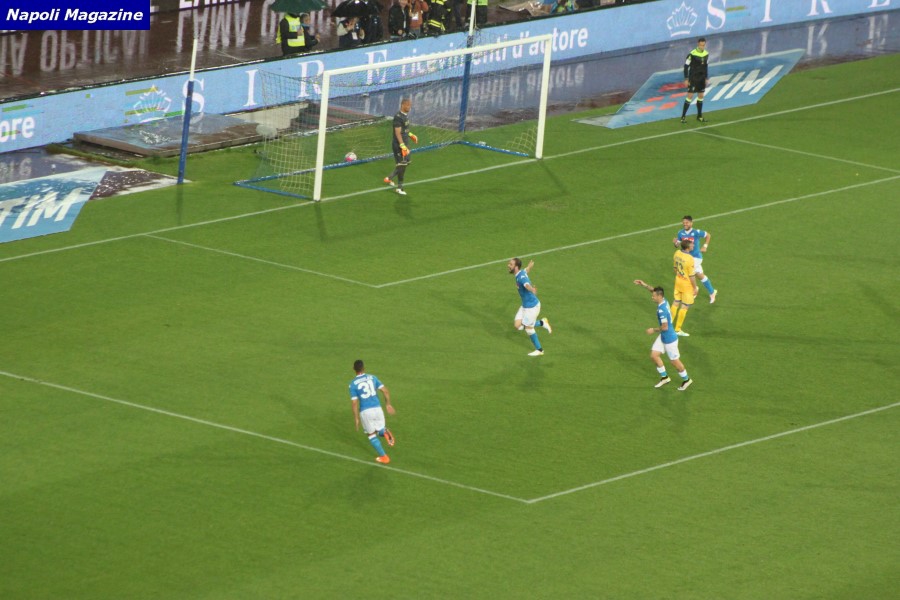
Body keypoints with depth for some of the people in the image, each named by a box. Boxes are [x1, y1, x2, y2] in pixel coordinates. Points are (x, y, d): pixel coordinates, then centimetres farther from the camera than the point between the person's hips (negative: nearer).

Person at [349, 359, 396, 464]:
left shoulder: (353, 384, -4)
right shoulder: (372, 378, 5)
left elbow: (354, 403, -8)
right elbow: (385, 391, 2)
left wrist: (356, 419, -2)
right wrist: (388, 404, 14)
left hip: (365, 412, -2)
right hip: (377, 408, 2)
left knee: (371, 435, 15)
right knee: (380, 431, 20)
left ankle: (383, 457, 10)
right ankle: (385, 432, -18)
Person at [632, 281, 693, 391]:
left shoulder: (662, 310, -31)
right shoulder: (663, 301, -5)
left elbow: (665, 327, -31)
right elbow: (655, 291, 15)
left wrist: (654, 330, -15)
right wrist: (645, 285, 10)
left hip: (669, 339, -9)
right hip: (663, 337, 9)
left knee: (675, 361, 8)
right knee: (654, 355, 12)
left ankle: (686, 380, 28)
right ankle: (664, 377, 27)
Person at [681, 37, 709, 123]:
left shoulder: (706, 54, 3)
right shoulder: (692, 54, -15)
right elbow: (686, 66, -10)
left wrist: (706, 78, 16)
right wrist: (686, 79, -12)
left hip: (701, 79, 6)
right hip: (693, 79, -6)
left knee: (701, 96, 10)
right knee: (690, 96, -8)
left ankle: (699, 116, 21)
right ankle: (683, 116, -4)